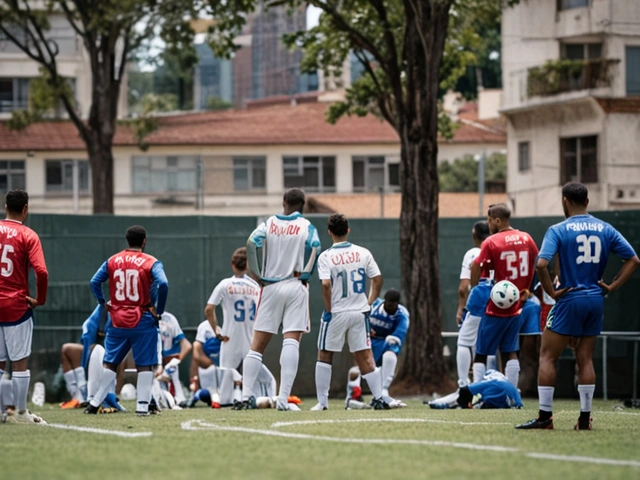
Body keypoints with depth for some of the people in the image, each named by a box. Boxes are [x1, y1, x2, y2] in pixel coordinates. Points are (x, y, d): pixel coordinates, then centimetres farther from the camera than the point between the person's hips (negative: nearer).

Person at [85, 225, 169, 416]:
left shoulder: (112, 261, 6)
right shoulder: (151, 263, -5)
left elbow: (95, 282, 1)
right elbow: (163, 284, -19)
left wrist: (104, 303, 10)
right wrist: (158, 312, -9)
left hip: (118, 320, 3)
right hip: (143, 320, -3)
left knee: (110, 363, 13)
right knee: (145, 364, 3)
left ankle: (94, 403, 13)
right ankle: (142, 406, -2)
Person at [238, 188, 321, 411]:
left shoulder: (269, 223, 7)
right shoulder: (306, 226, 2)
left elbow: (251, 244, -9)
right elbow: (315, 247, -16)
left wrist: (257, 276, -2)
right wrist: (305, 273, -3)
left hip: (270, 287, 2)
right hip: (296, 288, -2)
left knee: (257, 344, 8)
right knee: (291, 342, -8)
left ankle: (246, 395, 1)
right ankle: (283, 399, -18)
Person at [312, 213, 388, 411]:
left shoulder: (326, 257, -9)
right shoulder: (363, 253, 2)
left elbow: (326, 285, -20)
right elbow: (377, 280, 1)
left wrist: (328, 310, -10)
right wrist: (369, 303, 9)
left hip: (336, 313, -3)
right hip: (359, 312, 3)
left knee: (324, 356, 11)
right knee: (365, 357, 7)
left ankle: (322, 401, 9)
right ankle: (379, 397, -4)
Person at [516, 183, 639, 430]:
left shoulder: (558, 230, -8)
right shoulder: (605, 229, 6)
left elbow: (541, 264, -21)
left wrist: (552, 292, -10)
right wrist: (612, 286, 4)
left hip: (570, 300, -5)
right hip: (596, 301, 5)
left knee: (547, 356, 3)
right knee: (585, 359, 10)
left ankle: (545, 416, -2)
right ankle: (585, 417, 7)